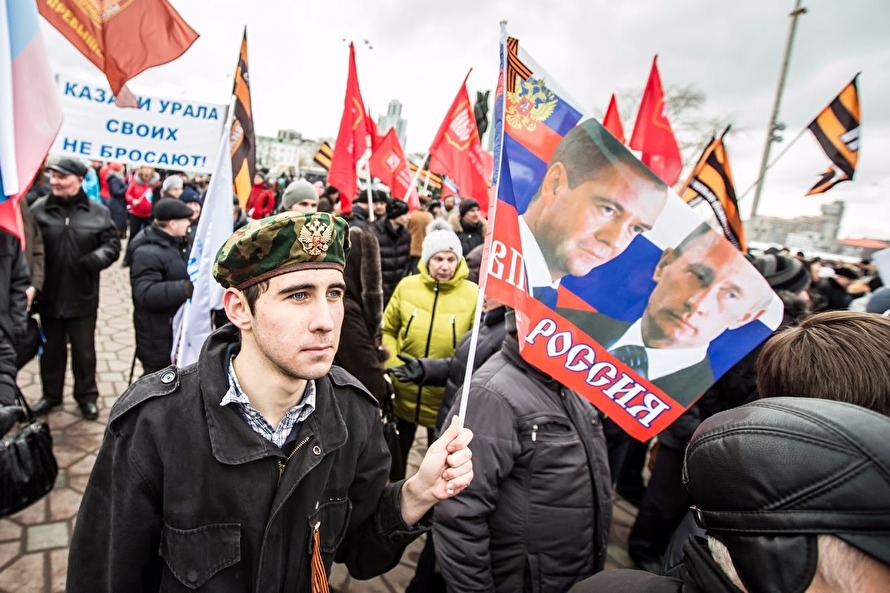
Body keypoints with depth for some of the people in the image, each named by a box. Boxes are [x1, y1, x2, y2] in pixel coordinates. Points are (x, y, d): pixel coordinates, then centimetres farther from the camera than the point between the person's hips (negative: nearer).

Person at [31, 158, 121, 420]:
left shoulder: (97, 212, -4)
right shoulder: (38, 209, -4)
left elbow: (113, 243, 1)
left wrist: (97, 257, -20)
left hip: (82, 296, -1)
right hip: (49, 295, 1)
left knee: (84, 350, 12)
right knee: (51, 349, 17)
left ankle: (86, 396, 28)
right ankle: (51, 394, 35)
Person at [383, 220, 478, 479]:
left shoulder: (472, 293, -12)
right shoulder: (407, 286, -6)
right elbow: (387, 328, 5)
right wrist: (391, 363, -6)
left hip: (447, 394, -2)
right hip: (406, 388, 2)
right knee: (398, 449, 23)